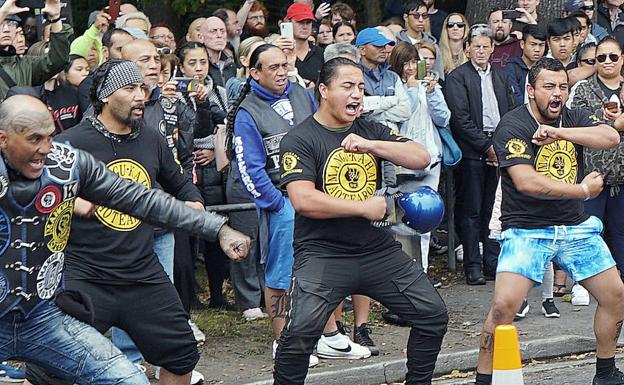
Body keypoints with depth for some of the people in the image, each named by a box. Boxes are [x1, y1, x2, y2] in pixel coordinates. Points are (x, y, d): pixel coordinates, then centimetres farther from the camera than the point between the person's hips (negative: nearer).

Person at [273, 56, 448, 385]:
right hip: (322, 253, -5)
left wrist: (372, 146, -13)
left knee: (433, 315, 3)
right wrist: (364, 208, -12)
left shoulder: (371, 132, 12)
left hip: (378, 250, 5)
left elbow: (421, 158, 1)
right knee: (300, 331, -24)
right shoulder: (300, 139, -5)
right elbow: (304, 201, -18)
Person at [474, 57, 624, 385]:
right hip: (526, 230, -6)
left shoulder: (573, 119, 6)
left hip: (576, 227, 6)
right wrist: (583, 190, -17)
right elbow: (526, 182, -24)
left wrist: (560, 132, -25)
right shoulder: (512, 127, -12)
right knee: (503, 305, -20)